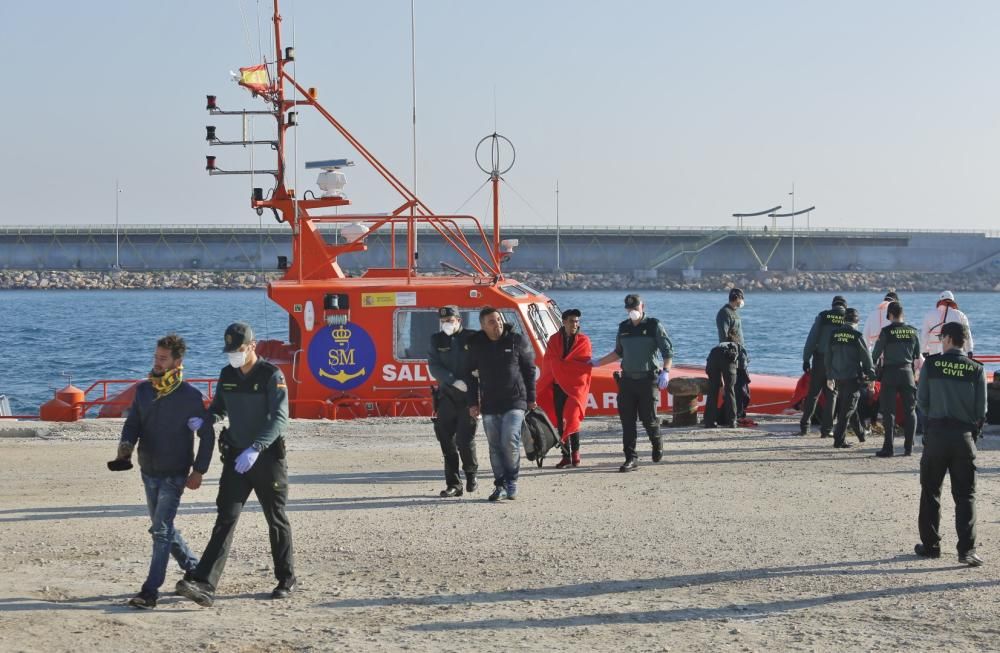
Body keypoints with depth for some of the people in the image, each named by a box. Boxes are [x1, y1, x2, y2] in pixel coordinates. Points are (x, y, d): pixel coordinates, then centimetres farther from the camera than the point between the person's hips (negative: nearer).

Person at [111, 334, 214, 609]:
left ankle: (150, 591, -12)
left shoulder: (190, 395, -11)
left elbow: (207, 435, -6)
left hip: (174, 474, -6)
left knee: (161, 530, -12)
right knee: (163, 528, 16)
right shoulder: (143, 390, 4)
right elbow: (133, 423, 8)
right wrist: (126, 445, -15)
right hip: (149, 472, 7)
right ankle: (194, 569, 34)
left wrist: (198, 471, -10)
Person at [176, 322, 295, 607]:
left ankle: (286, 580, 25)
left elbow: (279, 418, -20)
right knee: (226, 519, -7)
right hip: (235, 456, 4)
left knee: (277, 521, 9)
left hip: (268, 457, -4)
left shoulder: (272, 375, -12)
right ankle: (204, 585, -17)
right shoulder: (227, 375, 6)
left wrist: (255, 449, -32)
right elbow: (219, 408, 19)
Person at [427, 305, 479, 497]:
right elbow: (434, 366, -2)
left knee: (465, 439, -7)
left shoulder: (472, 339, -1)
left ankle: (471, 474, 19)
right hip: (447, 396, 3)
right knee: (447, 441, 2)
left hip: (469, 397, -3)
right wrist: (453, 381, -16)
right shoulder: (437, 340, 9)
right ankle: (453, 484, 10)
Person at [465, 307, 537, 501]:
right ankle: (500, 485, 13)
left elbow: (529, 370, 4)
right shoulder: (476, 345, 4)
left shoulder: (518, 341, -2)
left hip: (514, 402, -3)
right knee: (495, 447, 5)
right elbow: (470, 374, 12)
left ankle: (511, 482, 0)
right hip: (489, 405, 3)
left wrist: (531, 398, 4)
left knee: (510, 442, -14)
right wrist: (472, 403, 7)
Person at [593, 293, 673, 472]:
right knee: (627, 420, -2)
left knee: (648, 418, -3)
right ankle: (630, 459, 1)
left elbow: (668, 351, -4)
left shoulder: (654, 325, -1)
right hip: (627, 379, 4)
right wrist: (598, 363, 21)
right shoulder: (623, 327, 13)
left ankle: (657, 444, 28)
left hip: (648, 380, -4)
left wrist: (665, 371, -18)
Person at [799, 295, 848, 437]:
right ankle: (826, 429, 3)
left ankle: (804, 426, 8)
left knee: (813, 393, 7)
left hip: (820, 359, 0)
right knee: (831, 395, 6)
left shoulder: (823, 316, 0)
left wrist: (806, 359, 0)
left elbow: (812, 338, -3)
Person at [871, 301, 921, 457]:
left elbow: (876, 353, -4)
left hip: (890, 372, -3)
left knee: (889, 411, -1)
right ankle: (908, 447, 10)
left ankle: (888, 448, -4)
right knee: (910, 410, 10)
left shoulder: (886, 331, -9)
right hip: (907, 372, 3)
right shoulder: (913, 331, 3)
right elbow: (917, 355, 11)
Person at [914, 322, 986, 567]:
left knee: (930, 492, 13)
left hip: (935, 433, 0)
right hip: (964, 436, 0)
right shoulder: (976, 369, -3)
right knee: (965, 495, 4)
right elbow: (981, 410, -1)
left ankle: (930, 545, 17)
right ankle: (967, 550, -4)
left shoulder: (931, 364, -4)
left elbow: (921, 400, 1)